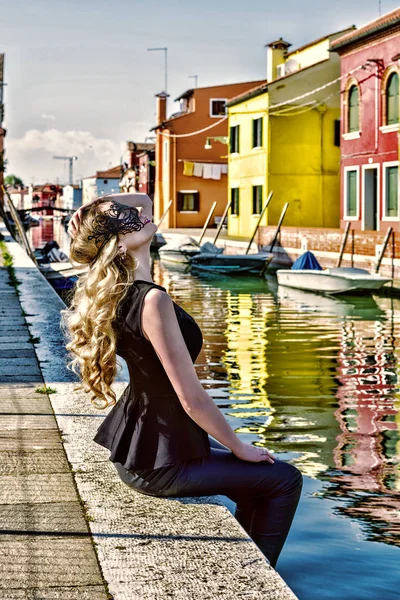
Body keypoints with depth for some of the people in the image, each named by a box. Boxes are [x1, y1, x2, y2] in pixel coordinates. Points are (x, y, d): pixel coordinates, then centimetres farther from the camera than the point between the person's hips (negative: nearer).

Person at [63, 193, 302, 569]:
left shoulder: (120, 283, 1)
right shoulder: (152, 301, -27)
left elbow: (144, 200, 16)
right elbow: (193, 399, -24)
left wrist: (94, 211, -3)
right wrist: (241, 449, -10)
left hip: (138, 443, 9)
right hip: (159, 463, -9)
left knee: (256, 483, 25)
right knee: (285, 480, 6)